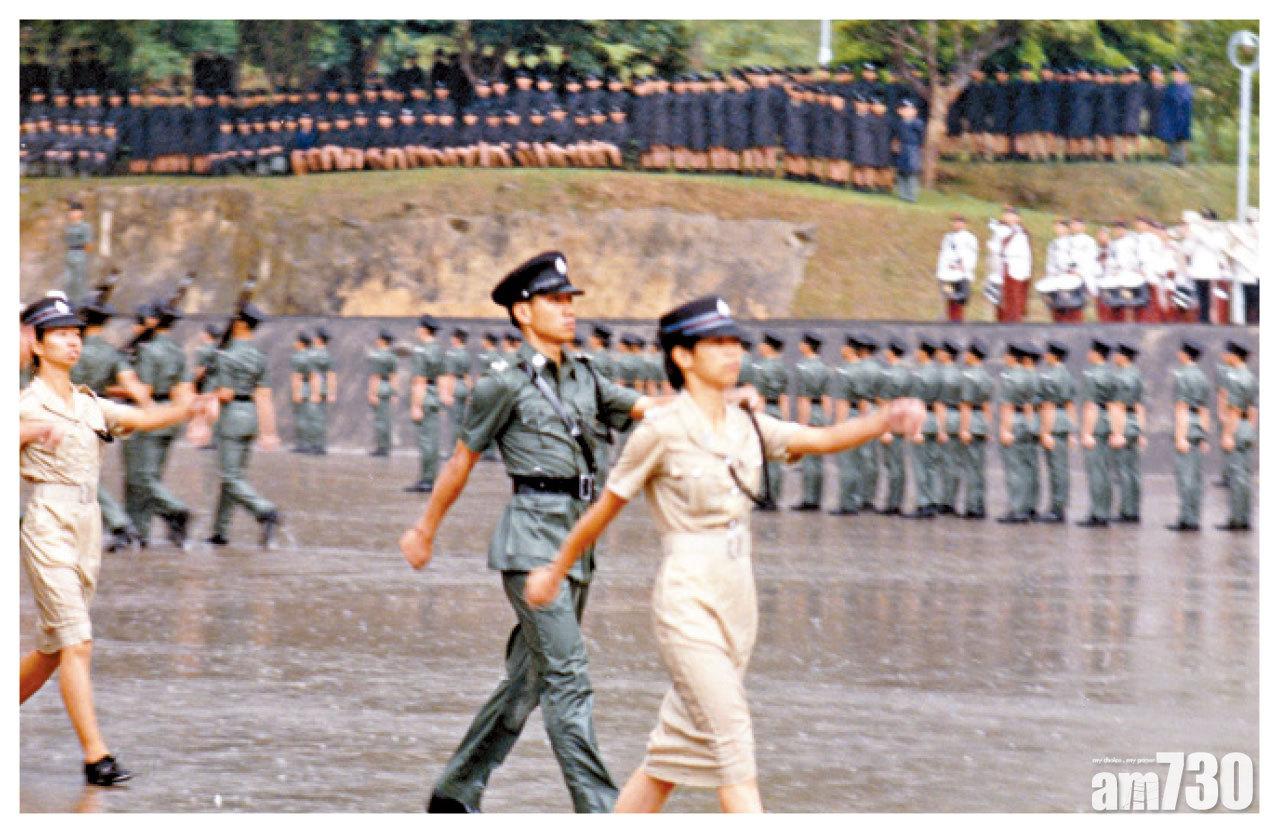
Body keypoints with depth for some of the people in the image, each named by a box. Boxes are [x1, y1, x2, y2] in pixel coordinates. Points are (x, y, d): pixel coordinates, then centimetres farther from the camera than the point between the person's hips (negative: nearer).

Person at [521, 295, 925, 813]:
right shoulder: (662, 430, -8)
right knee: (733, 747, -11)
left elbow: (823, 440, -1)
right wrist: (556, 571, 10)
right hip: (688, 600, -7)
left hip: (737, 597, 7)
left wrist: (887, 419, -18)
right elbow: (605, 508, 1)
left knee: (678, 748, 12)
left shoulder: (746, 428, 10)